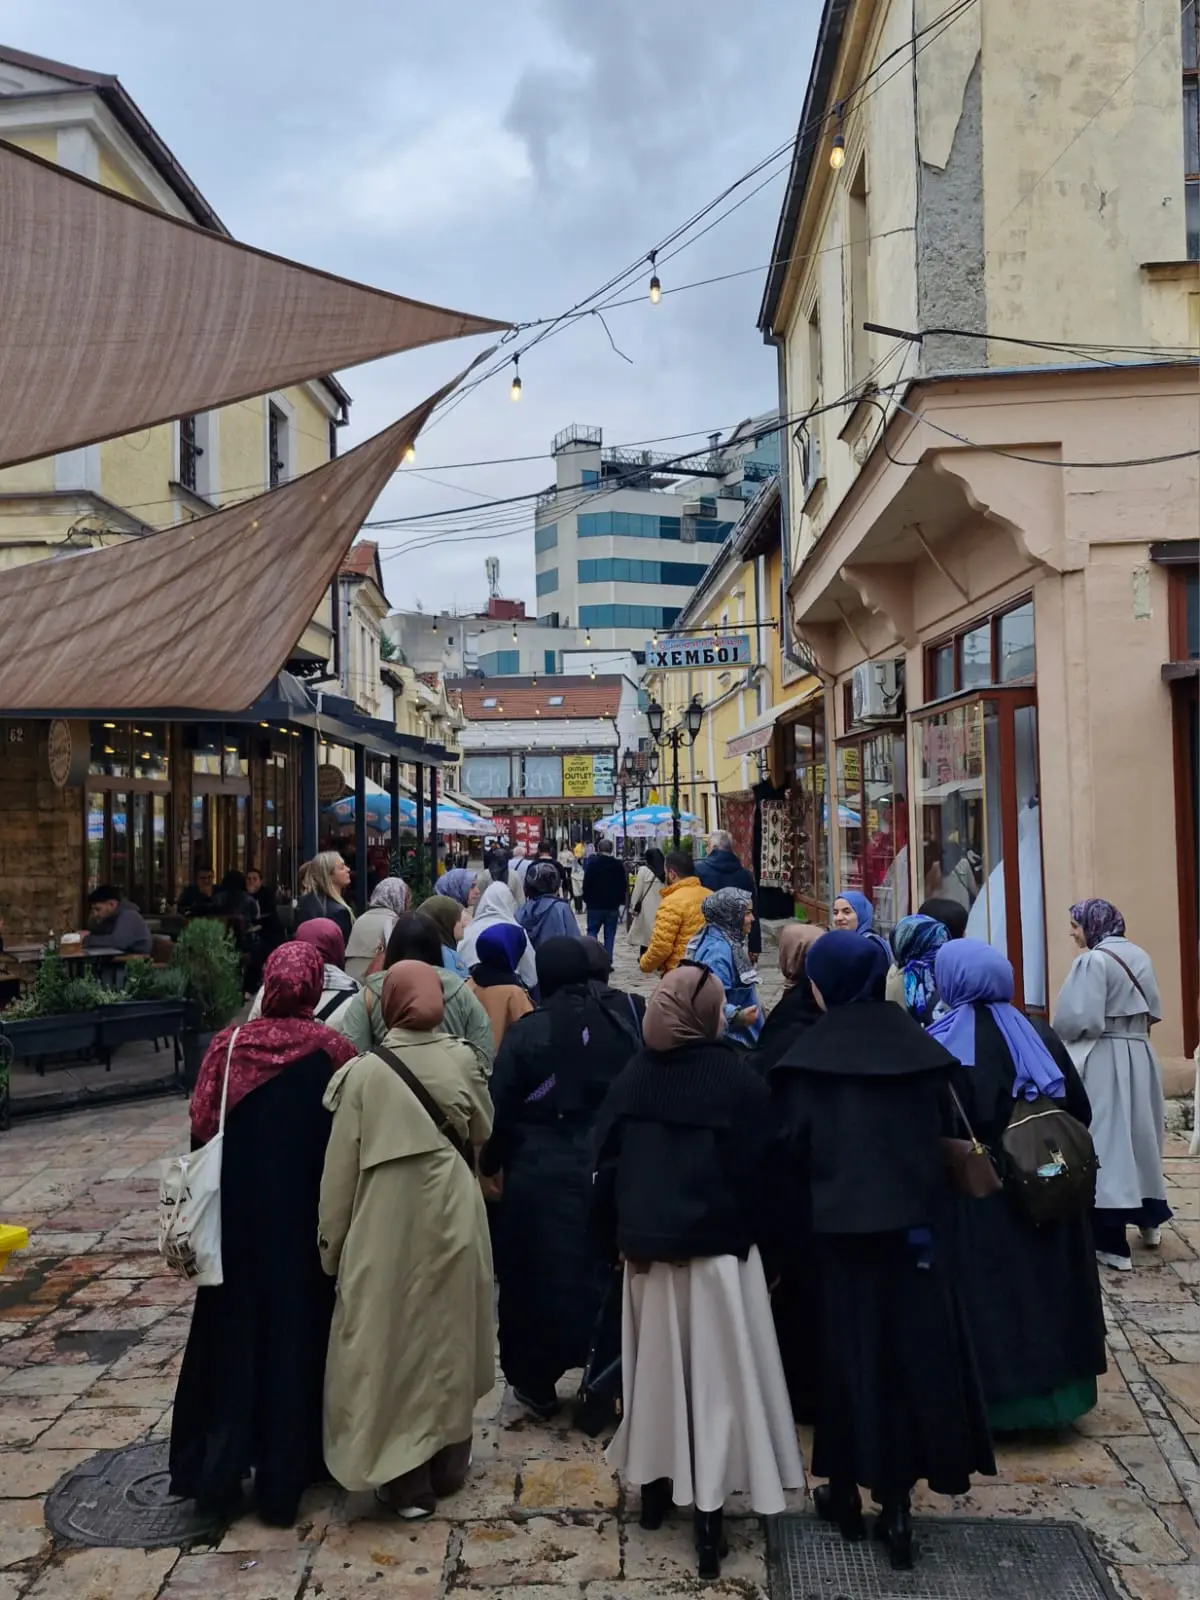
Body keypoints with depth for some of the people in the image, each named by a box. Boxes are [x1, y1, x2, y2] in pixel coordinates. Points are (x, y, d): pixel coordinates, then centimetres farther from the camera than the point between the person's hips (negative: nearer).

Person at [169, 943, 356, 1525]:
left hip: (240, 1212, 2)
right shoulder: (332, 1050, -13)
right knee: (297, 1328, 11)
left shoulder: (228, 1045, -7)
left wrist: (210, 1205, 10)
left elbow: (201, 1131, -4)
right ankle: (285, 1474, 20)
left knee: (234, 1329, 15)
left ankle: (217, 1470, 22)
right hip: (310, 1217, -1)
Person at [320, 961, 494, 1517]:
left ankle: (405, 1479, 17)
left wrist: (332, 1238, 3)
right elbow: (482, 1131, 7)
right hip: (451, 1216, 3)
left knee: (391, 1337, 10)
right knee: (447, 1333, 17)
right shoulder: (462, 1061, -8)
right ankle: (448, 1463, 31)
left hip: (386, 1223, -2)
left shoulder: (364, 1072, -14)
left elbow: (341, 1163, -8)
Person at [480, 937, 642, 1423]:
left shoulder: (526, 1032, -11)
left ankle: (536, 1381, 24)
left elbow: (500, 1107, -6)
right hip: (609, 1169, 3)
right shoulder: (621, 1022, -3)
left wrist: (491, 1164, 10)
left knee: (536, 1275, 11)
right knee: (600, 1271, 13)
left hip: (540, 1173, -2)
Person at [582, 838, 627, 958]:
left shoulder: (592, 863, -7)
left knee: (592, 931, 10)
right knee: (609, 935, 6)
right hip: (613, 905, 1)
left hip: (595, 905, -1)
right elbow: (624, 886, 4)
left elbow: (586, 884, -5)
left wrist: (586, 899, 8)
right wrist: (621, 902, 13)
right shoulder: (619, 865, 0)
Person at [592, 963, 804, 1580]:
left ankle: (654, 1486, 32)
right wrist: (764, 1238, 4)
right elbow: (761, 1169, -9)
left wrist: (615, 1238, 10)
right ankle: (708, 1513, 9)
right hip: (718, 1249, -4)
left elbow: (606, 1162, 0)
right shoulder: (737, 1078, -14)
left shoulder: (633, 1077, -4)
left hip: (648, 1247, 4)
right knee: (715, 1374, 6)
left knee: (656, 1365, 19)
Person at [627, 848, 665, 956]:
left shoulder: (644, 870, -6)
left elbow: (637, 891, -2)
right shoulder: (666, 871, 1)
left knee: (643, 937, 5)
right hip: (662, 908, 3)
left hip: (647, 909, -3)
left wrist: (632, 907, 7)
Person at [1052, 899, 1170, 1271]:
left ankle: (1112, 1244, -2)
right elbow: (1154, 1012, 14)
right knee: (1138, 1134, 21)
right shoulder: (1139, 956, 8)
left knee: (1105, 1140, -3)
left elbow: (1078, 1020, -21)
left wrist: (1058, 1036, -2)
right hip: (1140, 1057, 8)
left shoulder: (1093, 961, -16)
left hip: (1102, 1062, -8)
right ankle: (1150, 1220, 36)